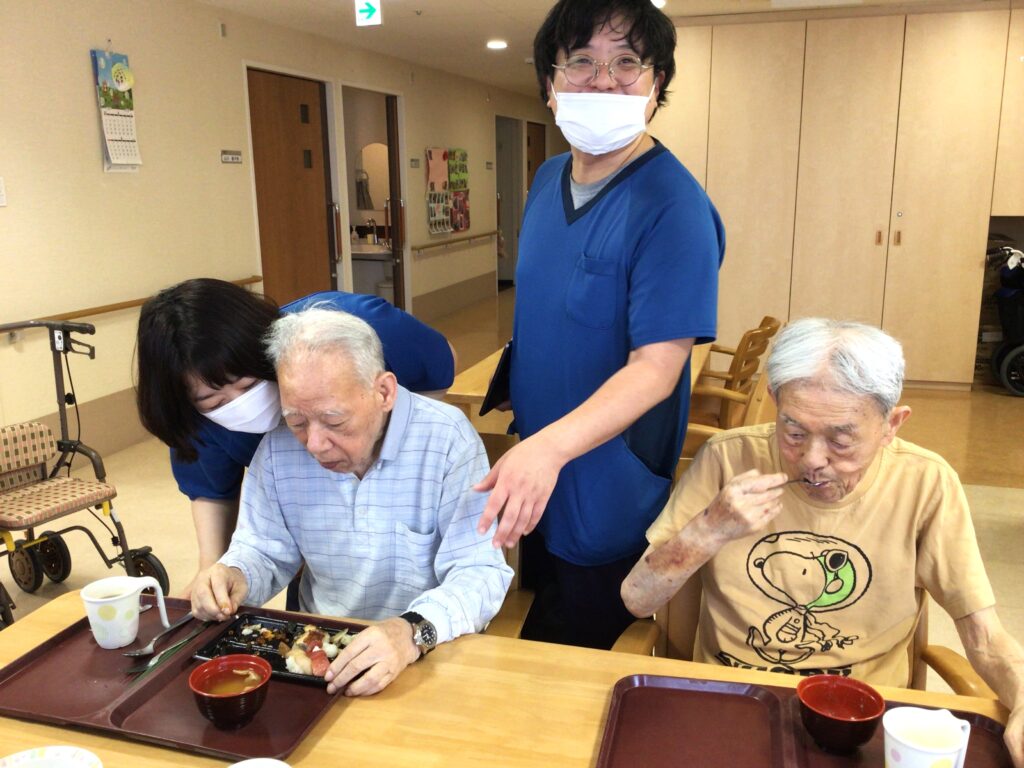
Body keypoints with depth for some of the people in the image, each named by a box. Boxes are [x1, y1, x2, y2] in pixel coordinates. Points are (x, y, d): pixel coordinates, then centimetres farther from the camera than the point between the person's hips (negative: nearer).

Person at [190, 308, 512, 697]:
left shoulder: (447, 438, -17)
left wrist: (414, 631, -38)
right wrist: (235, 577, -14)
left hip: (432, 654, -3)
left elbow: (479, 573, -20)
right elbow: (264, 552, 8)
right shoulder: (278, 447, -4)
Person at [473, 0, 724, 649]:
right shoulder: (548, 181, 2)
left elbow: (656, 366, -28)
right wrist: (527, 451, 9)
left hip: (610, 499, -7)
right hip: (536, 476, 8)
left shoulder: (673, 207, -23)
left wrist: (550, 446, -41)